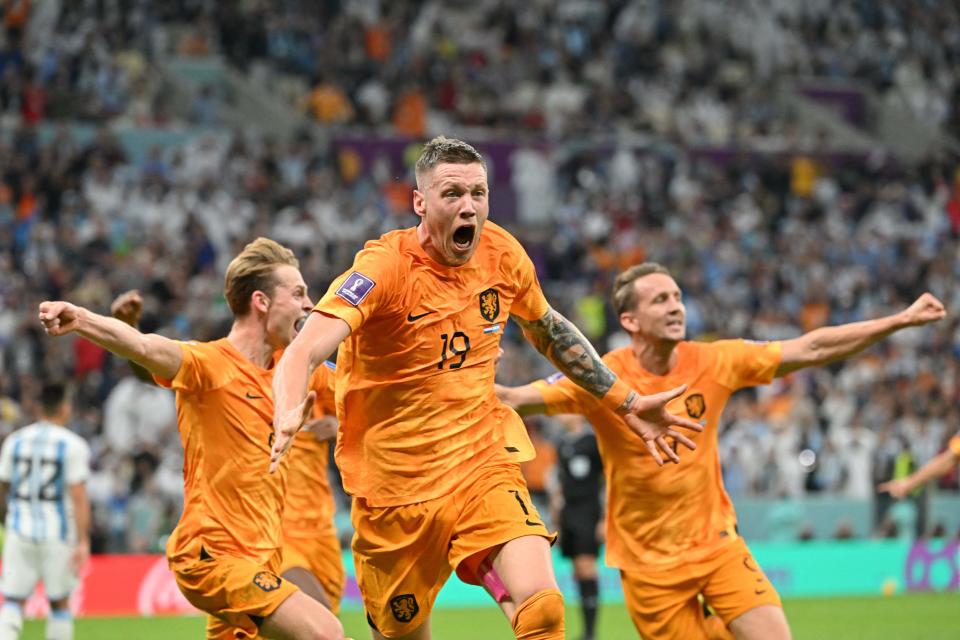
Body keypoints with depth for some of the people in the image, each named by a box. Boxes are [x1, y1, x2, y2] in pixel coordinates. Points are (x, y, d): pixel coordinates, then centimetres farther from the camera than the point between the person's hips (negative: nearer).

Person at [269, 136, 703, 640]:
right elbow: (302, 355, -30)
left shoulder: (503, 254, -2)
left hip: (484, 466, 3)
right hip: (396, 485, -3)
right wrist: (289, 413, -52)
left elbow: (549, 330, 20)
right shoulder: (384, 267, -17)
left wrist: (627, 403, 22)